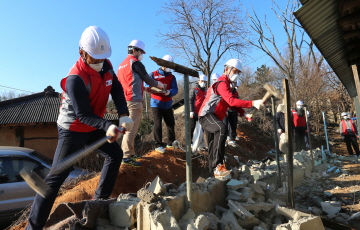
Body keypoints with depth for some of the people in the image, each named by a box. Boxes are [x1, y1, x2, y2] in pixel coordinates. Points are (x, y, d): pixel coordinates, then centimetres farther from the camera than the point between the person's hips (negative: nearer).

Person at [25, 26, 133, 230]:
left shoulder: (106, 65, -6)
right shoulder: (75, 79, -29)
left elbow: (117, 89, -3)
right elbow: (83, 115, -28)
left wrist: (124, 115, -18)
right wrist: (107, 126, -41)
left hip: (94, 125, 8)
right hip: (73, 129, -8)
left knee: (115, 154, 11)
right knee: (57, 176, -8)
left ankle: (101, 199, 24)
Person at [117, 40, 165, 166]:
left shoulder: (121, 65, 21)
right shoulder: (135, 62, -6)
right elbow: (147, 79, -3)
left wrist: (142, 88, 26)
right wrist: (158, 84, 14)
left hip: (125, 100, 9)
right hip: (134, 100, -9)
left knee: (129, 127, 15)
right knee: (132, 128, -9)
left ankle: (129, 153, 20)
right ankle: (127, 157, -8)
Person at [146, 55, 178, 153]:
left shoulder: (172, 77, 8)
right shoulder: (153, 74, 1)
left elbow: (175, 90, -5)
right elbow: (147, 87, -7)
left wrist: (169, 92, -27)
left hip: (168, 104, 4)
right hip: (156, 103, -4)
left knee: (171, 124, 7)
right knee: (157, 124, -6)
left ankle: (171, 143, 21)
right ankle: (158, 145, 1)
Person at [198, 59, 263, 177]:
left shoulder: (226, 84, 21)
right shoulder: (222, 83, -14)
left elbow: (231, 102, 22)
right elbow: (232, 101, -29)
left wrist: (243, 113, 9)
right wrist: (252, 103, -34)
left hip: (212, 117, 11)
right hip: (207, 115, -11)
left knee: (213, 145, 15)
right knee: (222, 128, -36)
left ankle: (213, 170, 28)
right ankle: (218, 165, -38)